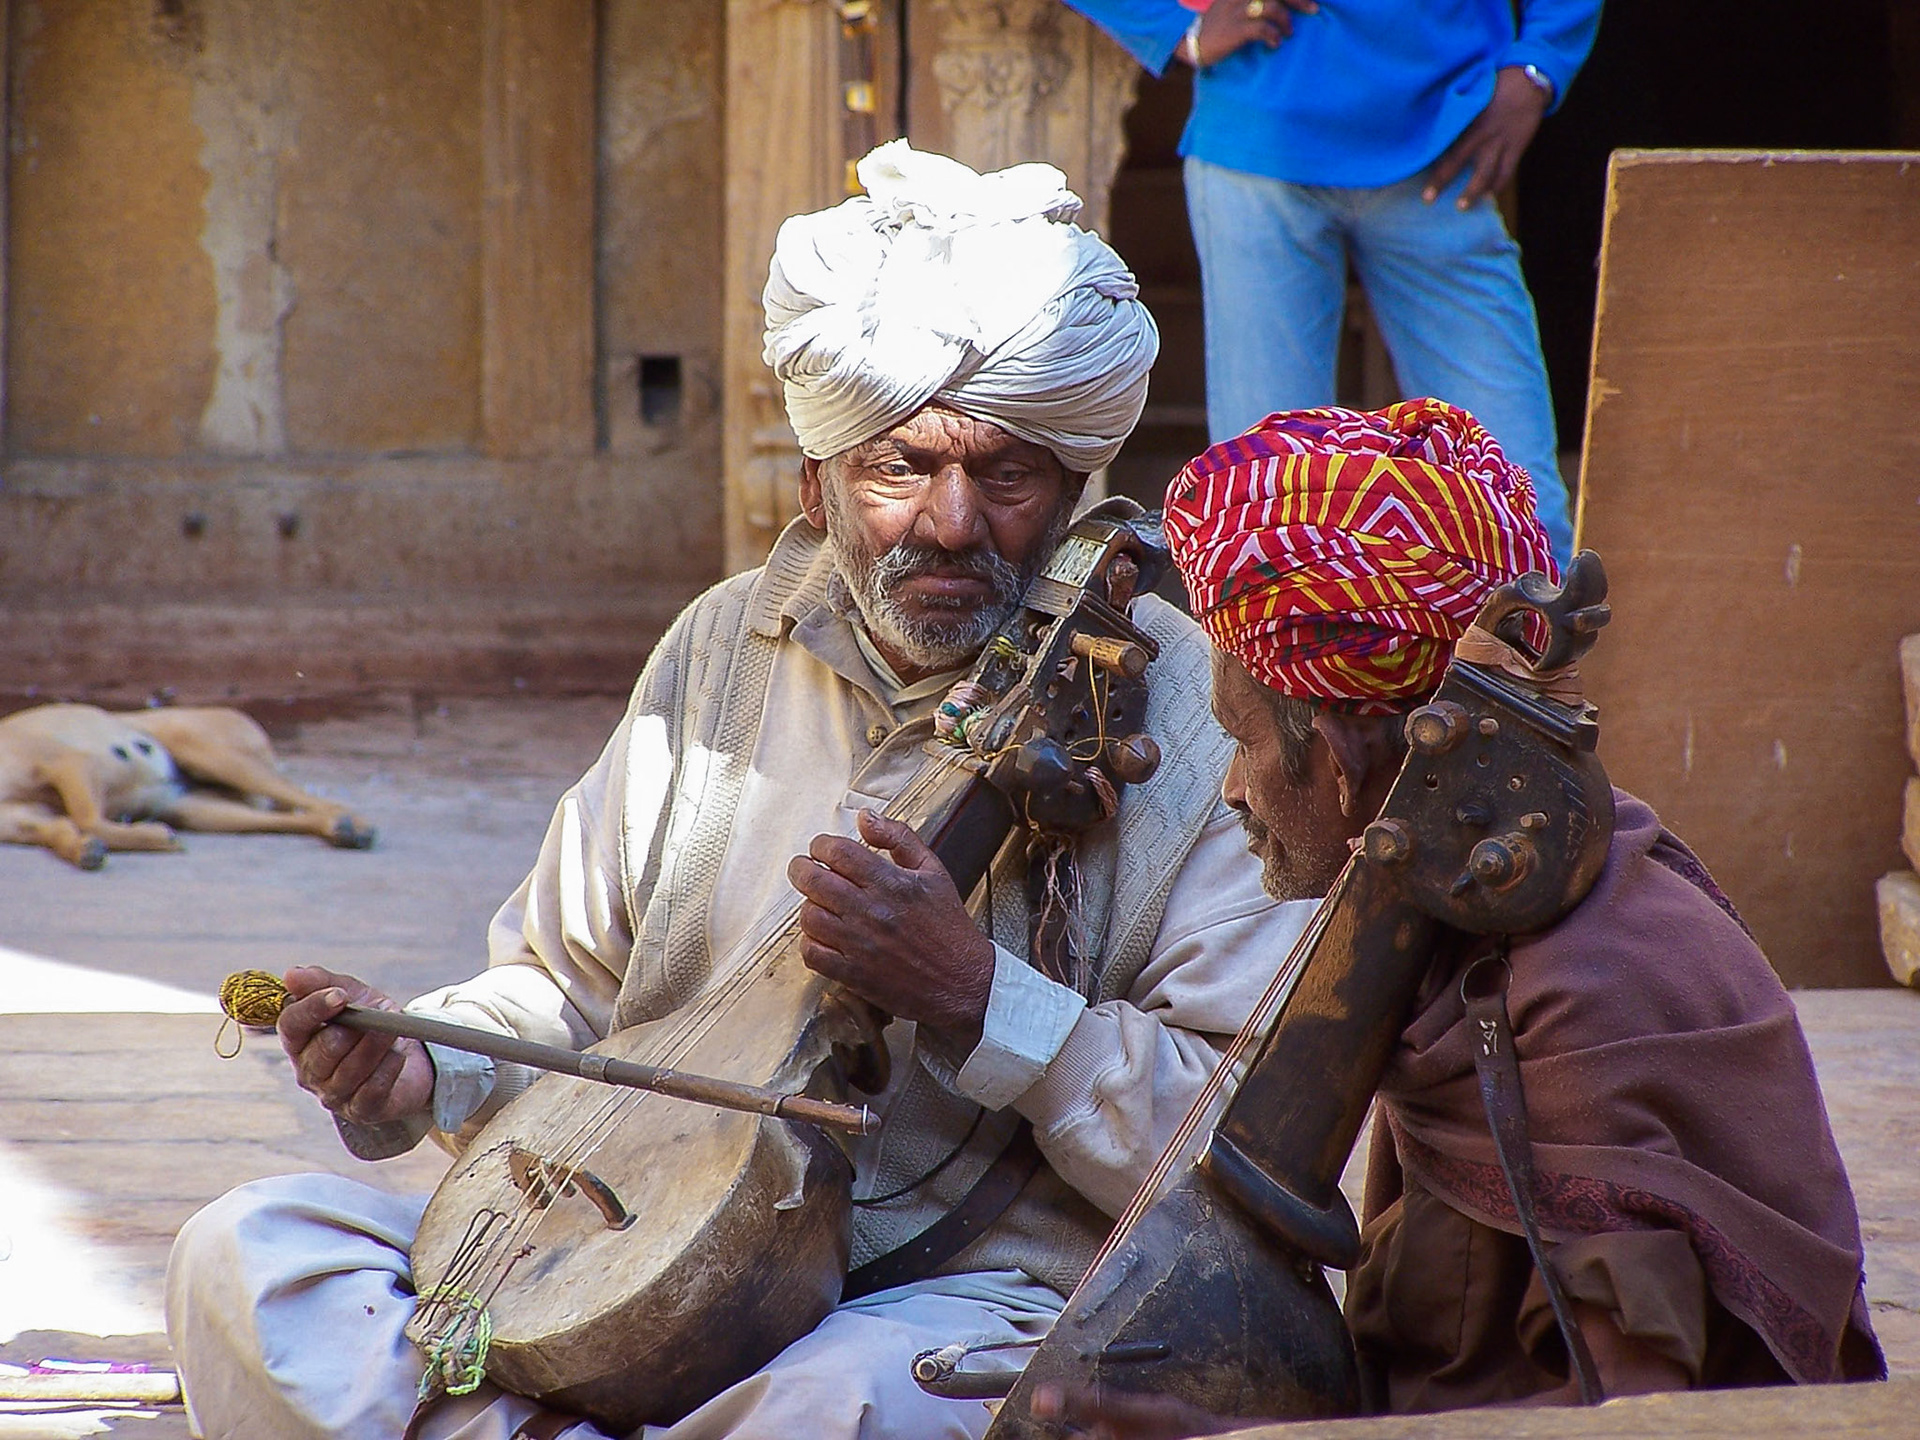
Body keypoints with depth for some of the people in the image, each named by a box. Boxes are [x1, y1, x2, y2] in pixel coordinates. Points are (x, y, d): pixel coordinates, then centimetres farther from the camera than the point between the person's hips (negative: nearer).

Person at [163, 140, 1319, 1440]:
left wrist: (974, 994, -22)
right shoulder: (728, 650, 10)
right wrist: (421, 1073, -2)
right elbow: (564, 983, 19)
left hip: (974, 1294, -5)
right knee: (249, 1257, -11)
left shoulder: (1194, 718, -7)